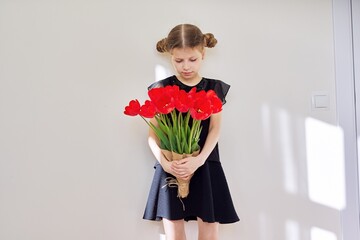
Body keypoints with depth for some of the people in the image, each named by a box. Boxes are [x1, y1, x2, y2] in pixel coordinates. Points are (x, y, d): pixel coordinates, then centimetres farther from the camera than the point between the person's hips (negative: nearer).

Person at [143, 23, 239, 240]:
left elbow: (215, 129, -3)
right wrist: (164, 161, -20)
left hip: (206, 168, 1)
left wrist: (199, 159, -20)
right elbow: (153, 134, -2)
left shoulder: (214, 88, 6)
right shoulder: (162, 89, 3)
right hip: (171, 169, 0)